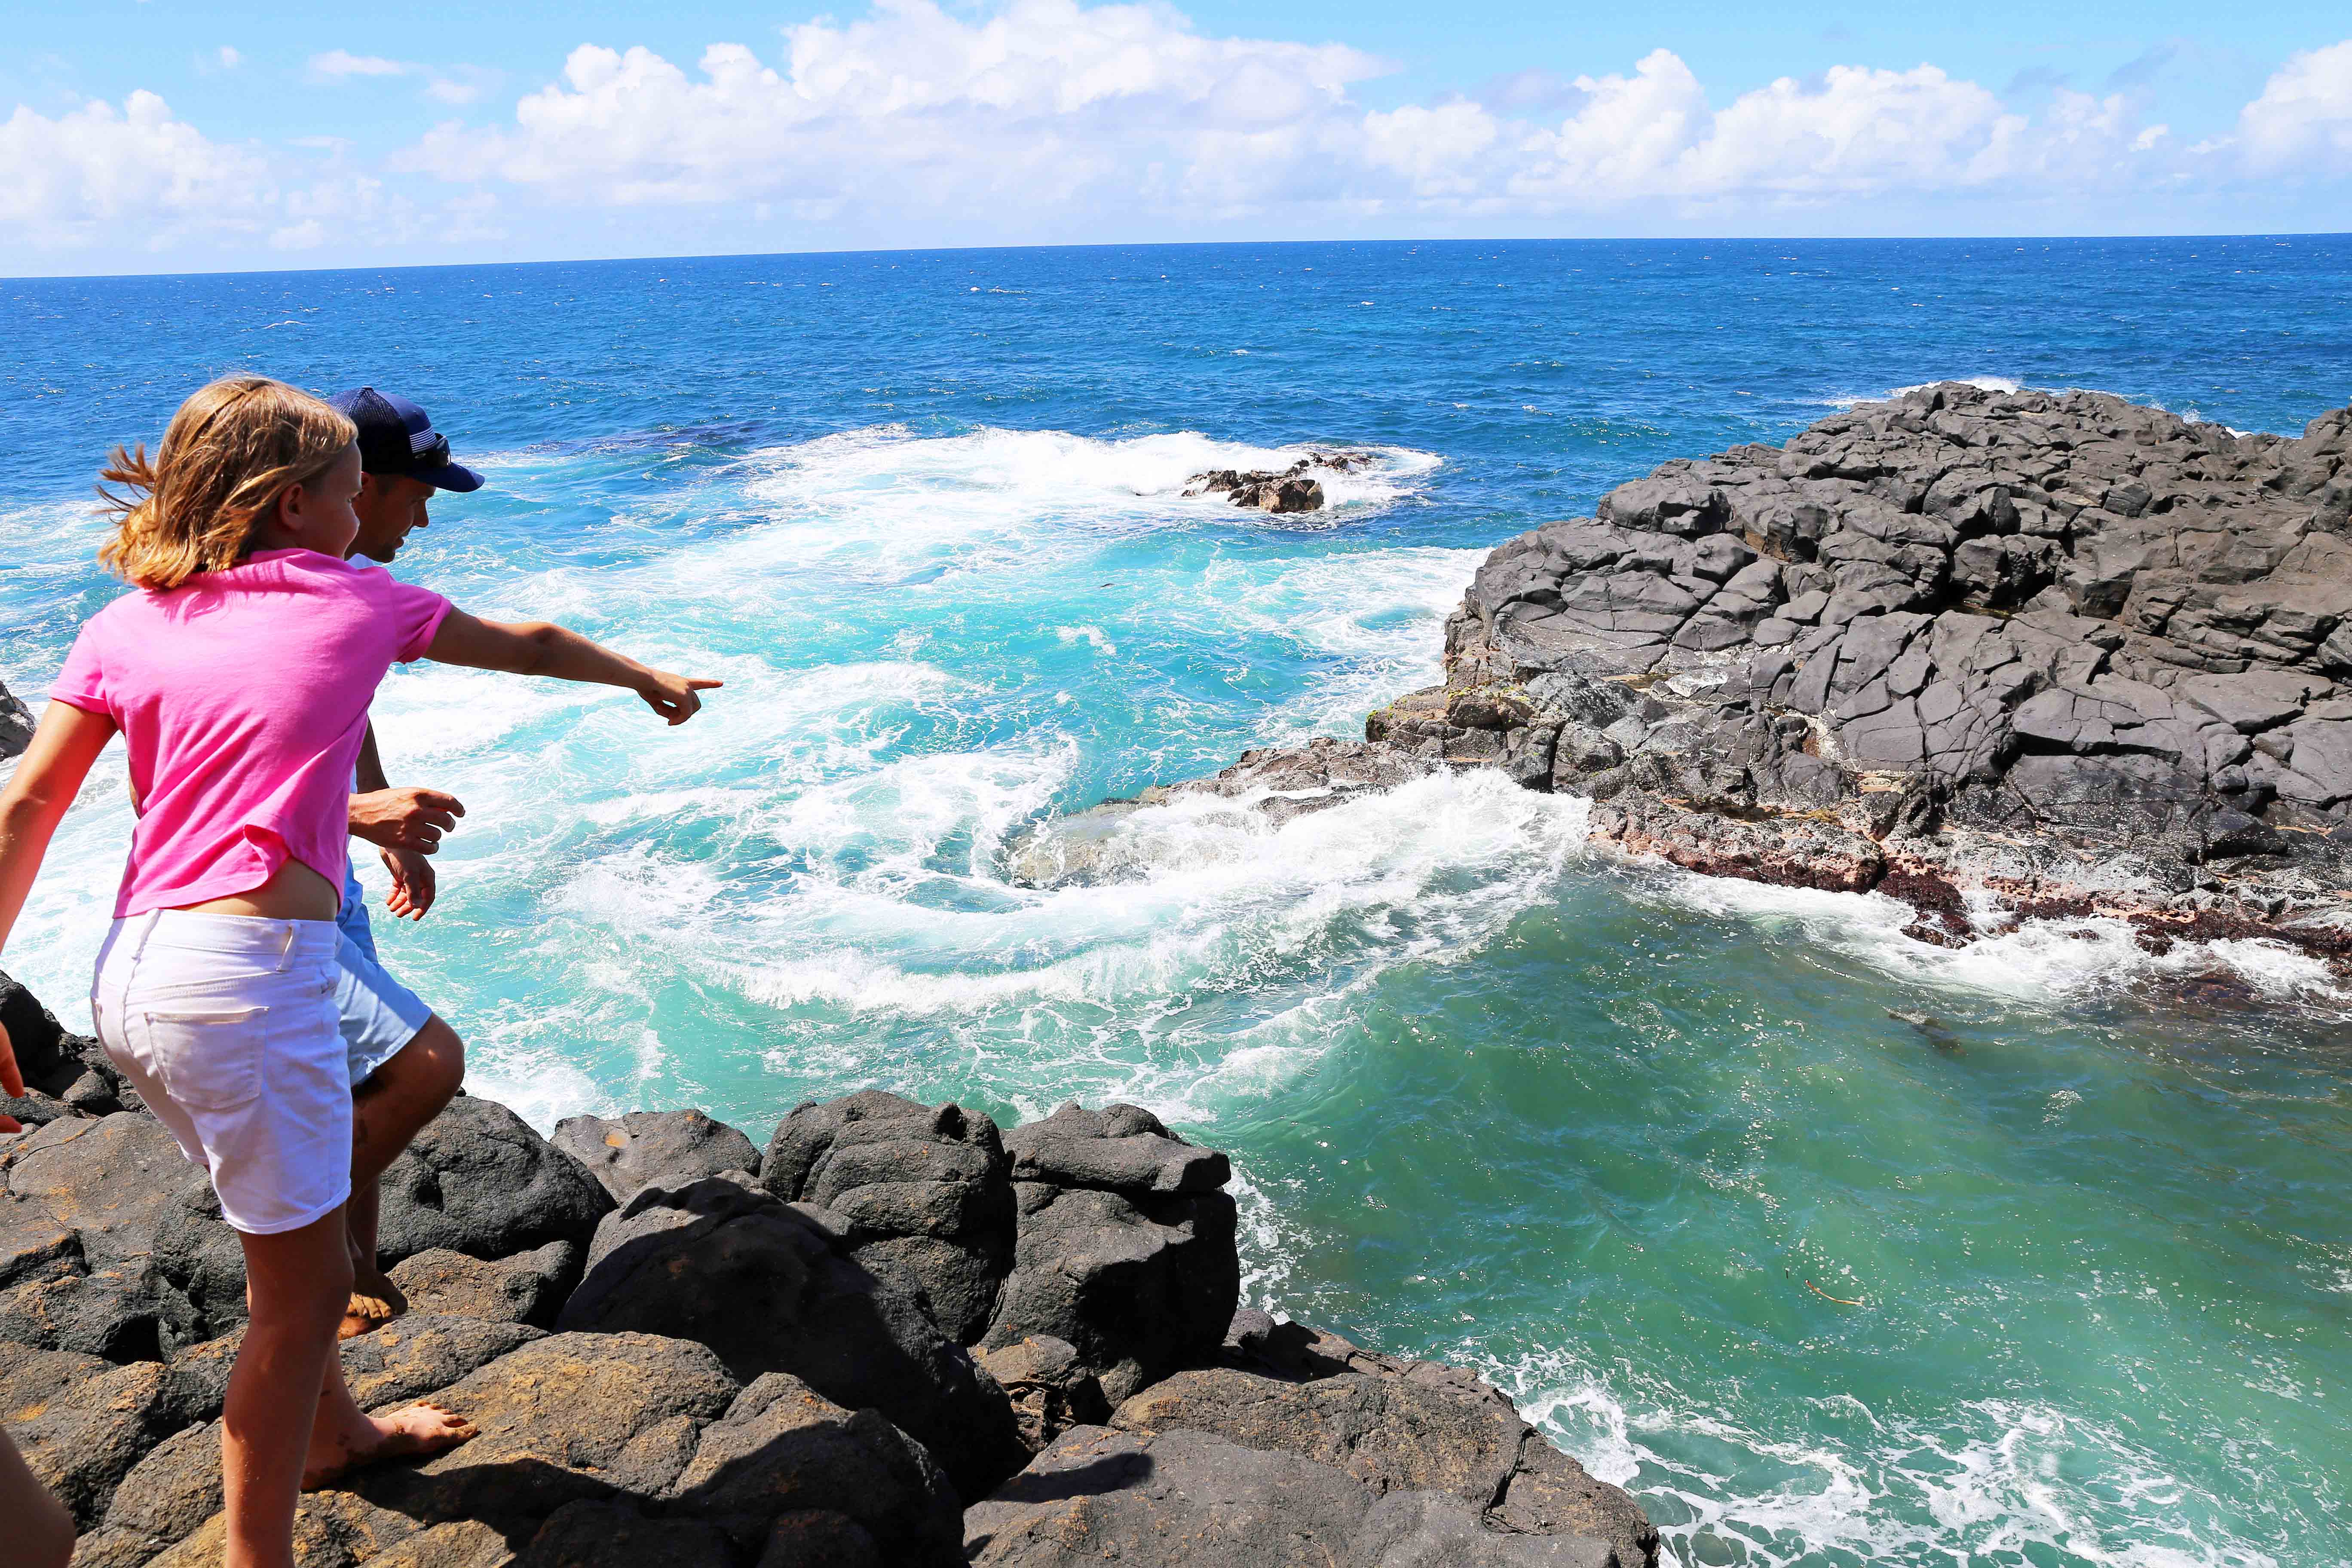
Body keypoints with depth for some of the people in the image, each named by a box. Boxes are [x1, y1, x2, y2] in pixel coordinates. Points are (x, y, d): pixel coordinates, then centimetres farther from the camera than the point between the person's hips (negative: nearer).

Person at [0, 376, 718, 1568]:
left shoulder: (128, 622, 12)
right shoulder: (357, 600, 3)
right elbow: (531, 648, 19)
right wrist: (653, 680, 35)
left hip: (131, 974, 7)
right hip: (250, 977, -7)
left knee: (297, 1225, 26)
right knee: (306, 1286, 6)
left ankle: (332, 1431, 46)